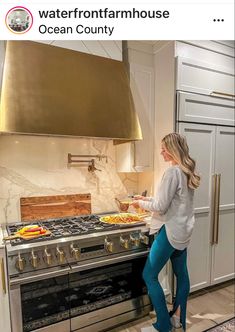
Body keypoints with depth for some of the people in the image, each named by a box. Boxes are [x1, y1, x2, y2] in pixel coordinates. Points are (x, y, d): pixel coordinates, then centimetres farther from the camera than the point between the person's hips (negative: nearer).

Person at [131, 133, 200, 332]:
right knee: (181, 274, 20)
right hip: (183, 230, 10)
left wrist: (141, 203, -4)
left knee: (149, 276, 3)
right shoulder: (187, 171, 9)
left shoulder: (173, 171, -20)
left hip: (171, 231, -10)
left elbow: (161, 206, -21)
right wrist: (147, 198, 12)